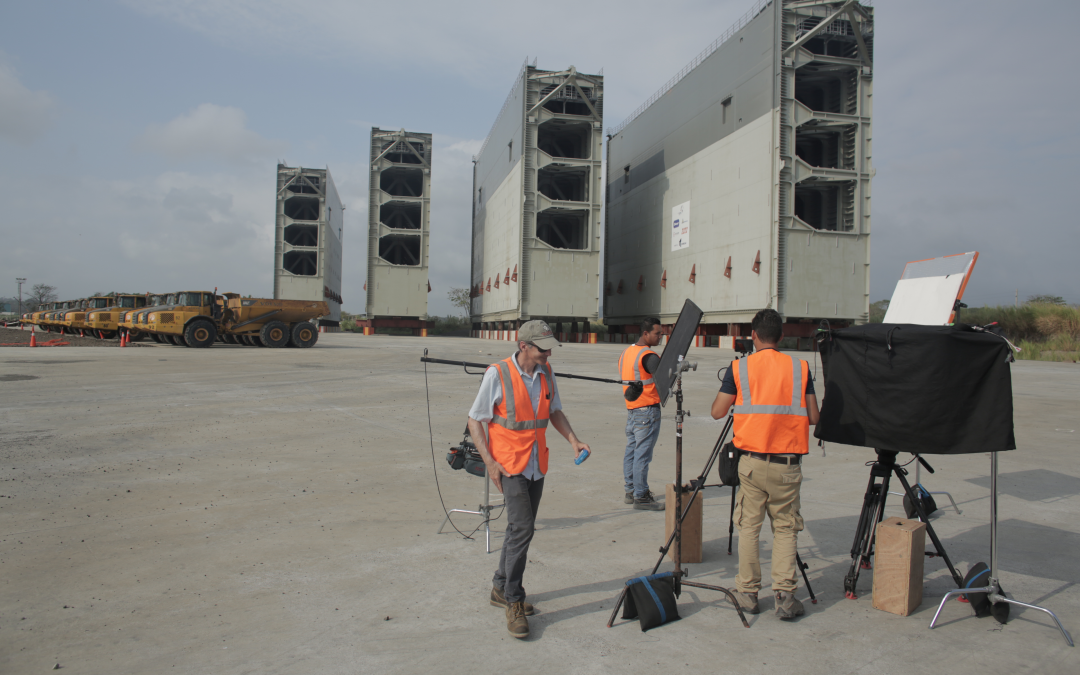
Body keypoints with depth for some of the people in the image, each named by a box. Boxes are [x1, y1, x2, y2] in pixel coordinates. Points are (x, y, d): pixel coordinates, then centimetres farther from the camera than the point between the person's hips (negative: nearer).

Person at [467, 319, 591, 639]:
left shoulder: (546, 373, 4)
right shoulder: (497, 375, -14)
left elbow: (555, 411, 17)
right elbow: (475, 420, -9)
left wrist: (573, 440, 0)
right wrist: (489, 462, -16)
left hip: (536, 464, 7)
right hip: (508, 464, -7)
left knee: (520, 527, 14)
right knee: (522, 528, -13)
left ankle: (501, 588, 31)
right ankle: (513, 603, -1)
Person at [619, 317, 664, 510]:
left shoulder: (626, 352, 12)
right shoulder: (648, 356, -17)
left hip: (631, 409, 9)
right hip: (647, 410, -9)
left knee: (631, 450, 13)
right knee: (643, 454, -5)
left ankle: (630, 490, 20)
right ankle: (641, 497, -2)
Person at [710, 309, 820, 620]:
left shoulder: (739, 367, -1)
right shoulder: (800, 367, 1)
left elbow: (717, 412, 1)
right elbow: (814, 417, 3)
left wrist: (731, 393, 19)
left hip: (752, 461, 0)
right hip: (788, 463, 1)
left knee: (749, 526, 11)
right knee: (785, 528, 11)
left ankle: (747, 592, 16)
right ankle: (785, 596, 5)